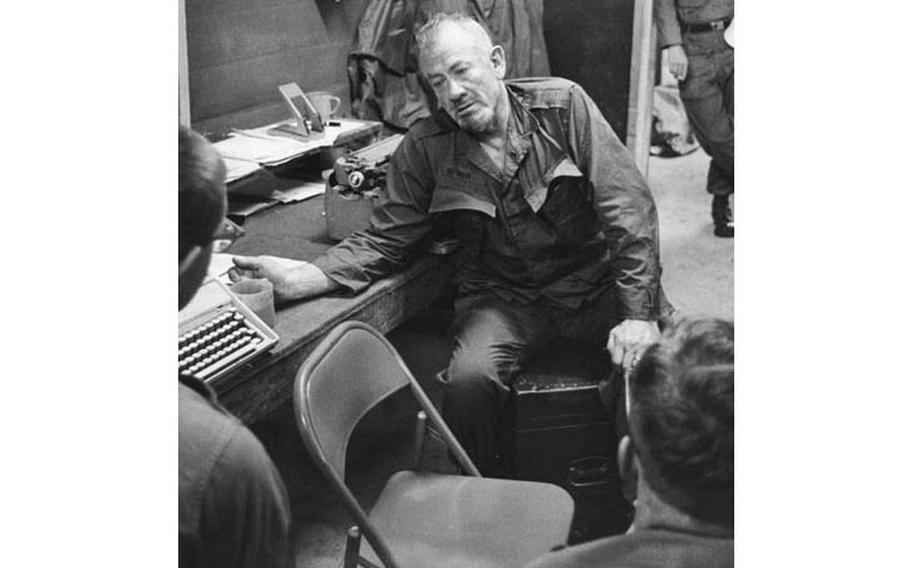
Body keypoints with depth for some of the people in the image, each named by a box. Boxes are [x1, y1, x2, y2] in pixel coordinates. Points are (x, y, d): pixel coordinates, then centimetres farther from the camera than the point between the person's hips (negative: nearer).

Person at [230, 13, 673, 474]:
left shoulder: (563, 105, -8)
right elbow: (386, 239, -2)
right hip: (504, 297, 0)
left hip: (594, 281, 1)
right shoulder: (424, 147, -4)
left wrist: (638, 314, -18)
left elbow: (628, 206, -10)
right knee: (468, 380, -29)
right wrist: (305, 276, -21)